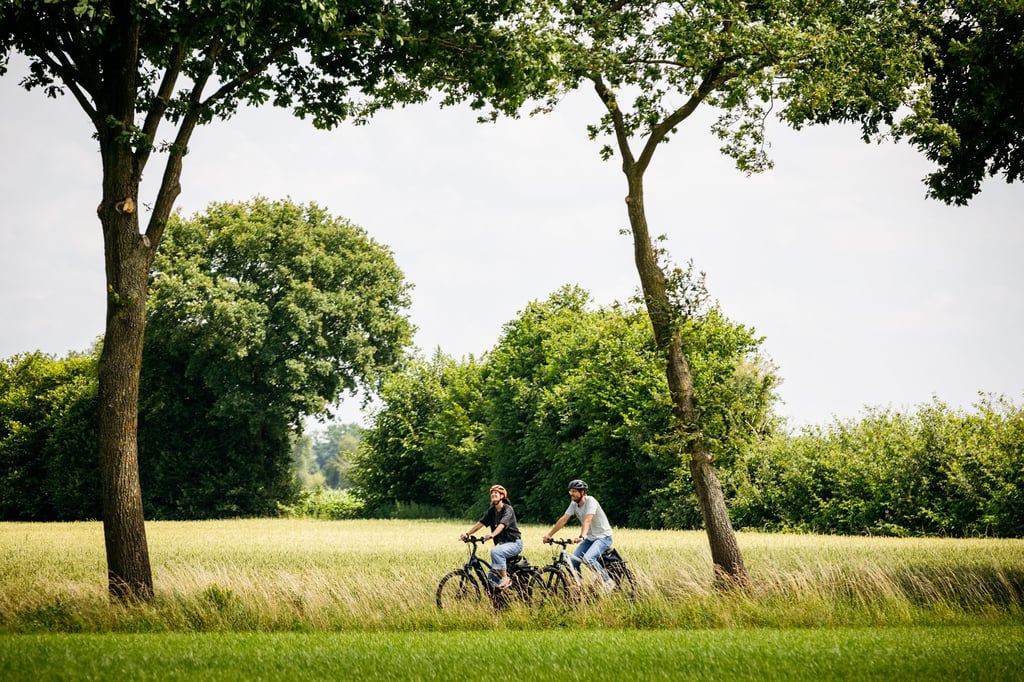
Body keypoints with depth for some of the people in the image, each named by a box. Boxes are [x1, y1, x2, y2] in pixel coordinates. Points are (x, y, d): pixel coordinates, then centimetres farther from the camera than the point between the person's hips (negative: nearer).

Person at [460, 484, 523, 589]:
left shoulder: (508, 509, -16)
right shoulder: (491, 510, 6)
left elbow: (502, 525, -32)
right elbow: (480, 523, 1)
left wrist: (492, 535, -49)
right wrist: (467, 534, -12)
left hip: (514, 542, -8)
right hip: (502, 542, 8)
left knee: (495, 551, -34)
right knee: (492, 574, 0)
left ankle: (505, 579, -26)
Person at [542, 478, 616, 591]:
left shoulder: (590, 501, -22)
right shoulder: (574, 504, -1)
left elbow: (587, 520, -36)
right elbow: (563, 520, -2)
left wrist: (582, 536, -50)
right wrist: (549, 535, -6)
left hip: (603, 536, -8)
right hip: (590, 538, 8)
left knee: (588, 558, -29)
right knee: (573, 561, -6)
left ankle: (608, 582, -13)